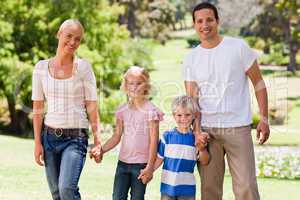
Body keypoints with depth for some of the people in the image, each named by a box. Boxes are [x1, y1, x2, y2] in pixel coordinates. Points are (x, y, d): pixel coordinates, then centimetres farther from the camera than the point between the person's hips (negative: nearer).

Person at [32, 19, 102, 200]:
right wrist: (37, 142, 2)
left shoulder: (83, 67, -3)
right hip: (49, 137, 3)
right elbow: (38, 107, 6)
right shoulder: (42, 67, 4)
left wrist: (97, 141, -6)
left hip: (75, 138, -3)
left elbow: (92, 106, -2)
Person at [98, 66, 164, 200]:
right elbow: (117, 136, 12)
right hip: (123, 162, 4)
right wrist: (101, 150, -3)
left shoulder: (150, 110, -6)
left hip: (141, 164, -4)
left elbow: (154, 140, -9)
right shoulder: (122, 110, 8)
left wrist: (150, 167, -14)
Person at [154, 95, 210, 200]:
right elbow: (159, 158, 4)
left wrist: (202, 148, -19)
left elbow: (204, 162, -1)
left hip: (187, 187, 0)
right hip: (168, 185, 0)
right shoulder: (167, 136, -1)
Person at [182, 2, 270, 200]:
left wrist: (264, 119, -3)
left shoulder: (238, 47, -1)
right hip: (207, 129, 3)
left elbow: (258, 82, 3)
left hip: (238, 128, -2)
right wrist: (197, 131, -9)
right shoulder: (190, 59, 6)